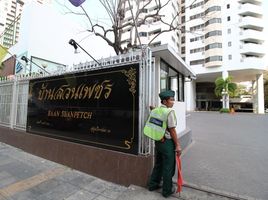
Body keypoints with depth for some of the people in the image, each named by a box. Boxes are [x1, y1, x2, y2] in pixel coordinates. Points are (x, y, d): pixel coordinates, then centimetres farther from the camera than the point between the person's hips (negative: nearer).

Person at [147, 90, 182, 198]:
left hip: (158, 141, 7)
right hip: (168, 142, -7)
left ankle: (153, 184, 39)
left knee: (158, 164, 23)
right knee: (168, 167, 11)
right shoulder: (170, 111, -18)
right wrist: (177, 145, -10)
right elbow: (172, 130, -17)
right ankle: (167, 190, 29)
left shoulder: (155, 110, 3)